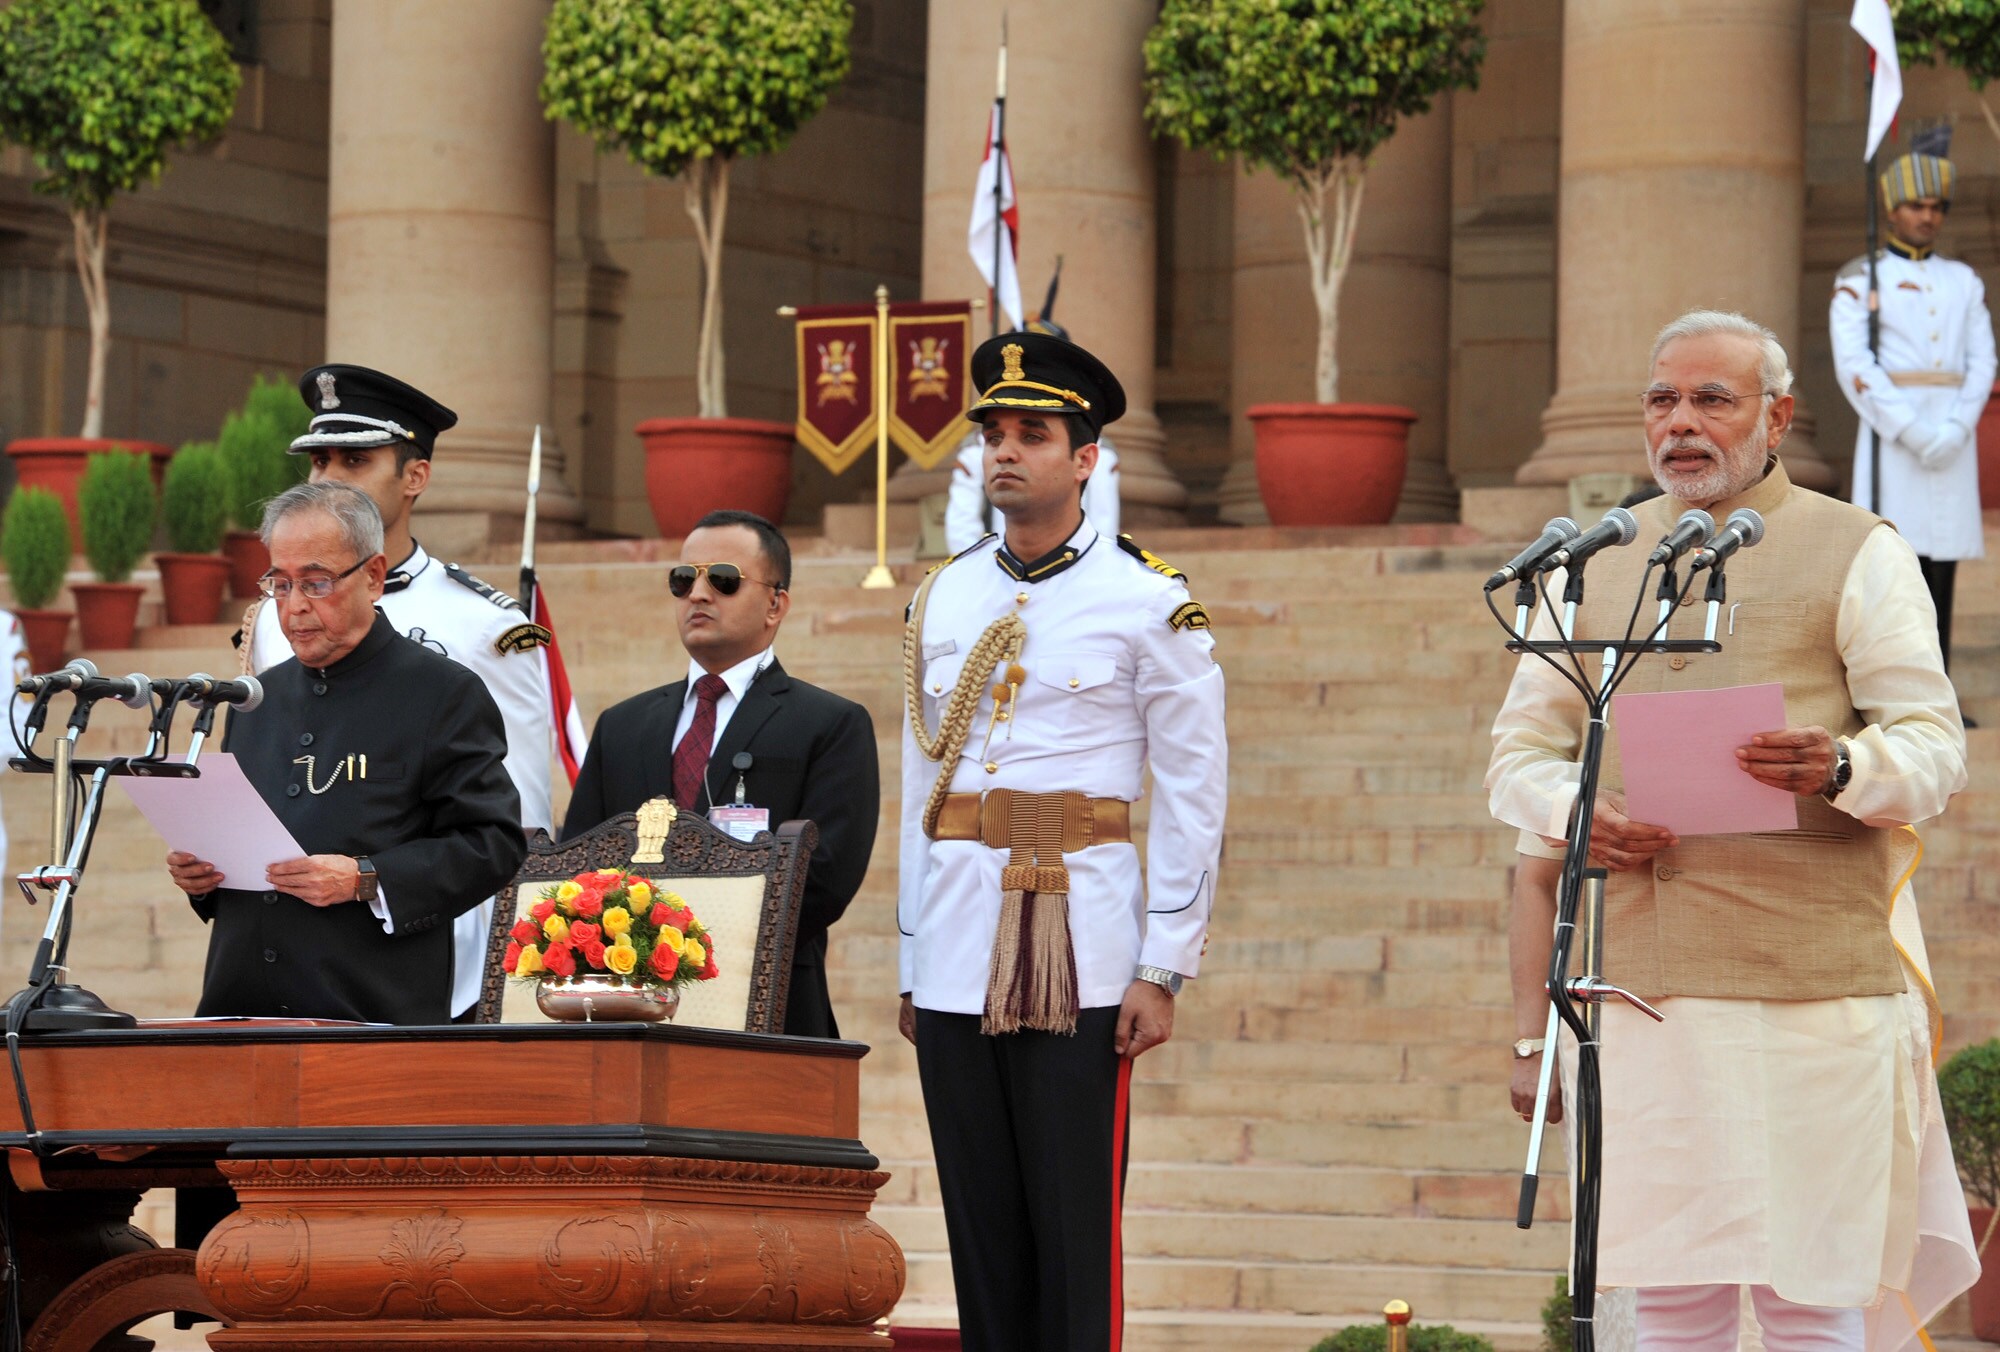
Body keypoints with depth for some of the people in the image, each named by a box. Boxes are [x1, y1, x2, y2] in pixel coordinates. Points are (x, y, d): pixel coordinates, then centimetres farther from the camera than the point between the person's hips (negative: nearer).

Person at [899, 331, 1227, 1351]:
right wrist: (909, 966, 12)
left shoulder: (1149, 603, -2)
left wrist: (1163, 973, -8)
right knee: (981, 1229, 6)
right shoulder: (942, 600, 12)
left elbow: (1193, 797, -3)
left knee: (1076, 1230, -5)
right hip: (957, 957, 4)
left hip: (1080, 955, -4)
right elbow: (919, 785, 15)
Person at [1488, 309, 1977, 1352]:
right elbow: (1521, 751, 19)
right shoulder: (1593, 564, 20)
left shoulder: (1856, 553, 7)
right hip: (1639, 983, 4)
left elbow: (1933, 745, -1)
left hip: (1809, 987, -4)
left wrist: (1840, 770, -23)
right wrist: (1576, 813, -4)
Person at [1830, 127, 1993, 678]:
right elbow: (1854, 365, -9)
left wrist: (1955, 431, -10)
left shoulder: (1963, 282, 14)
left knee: (1940, 570, 3)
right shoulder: (1859, 280, 1)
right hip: (1889, 437, -4)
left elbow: (1981, 362, 7)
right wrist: (1911, 433, -17)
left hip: (1952, 440, 4)